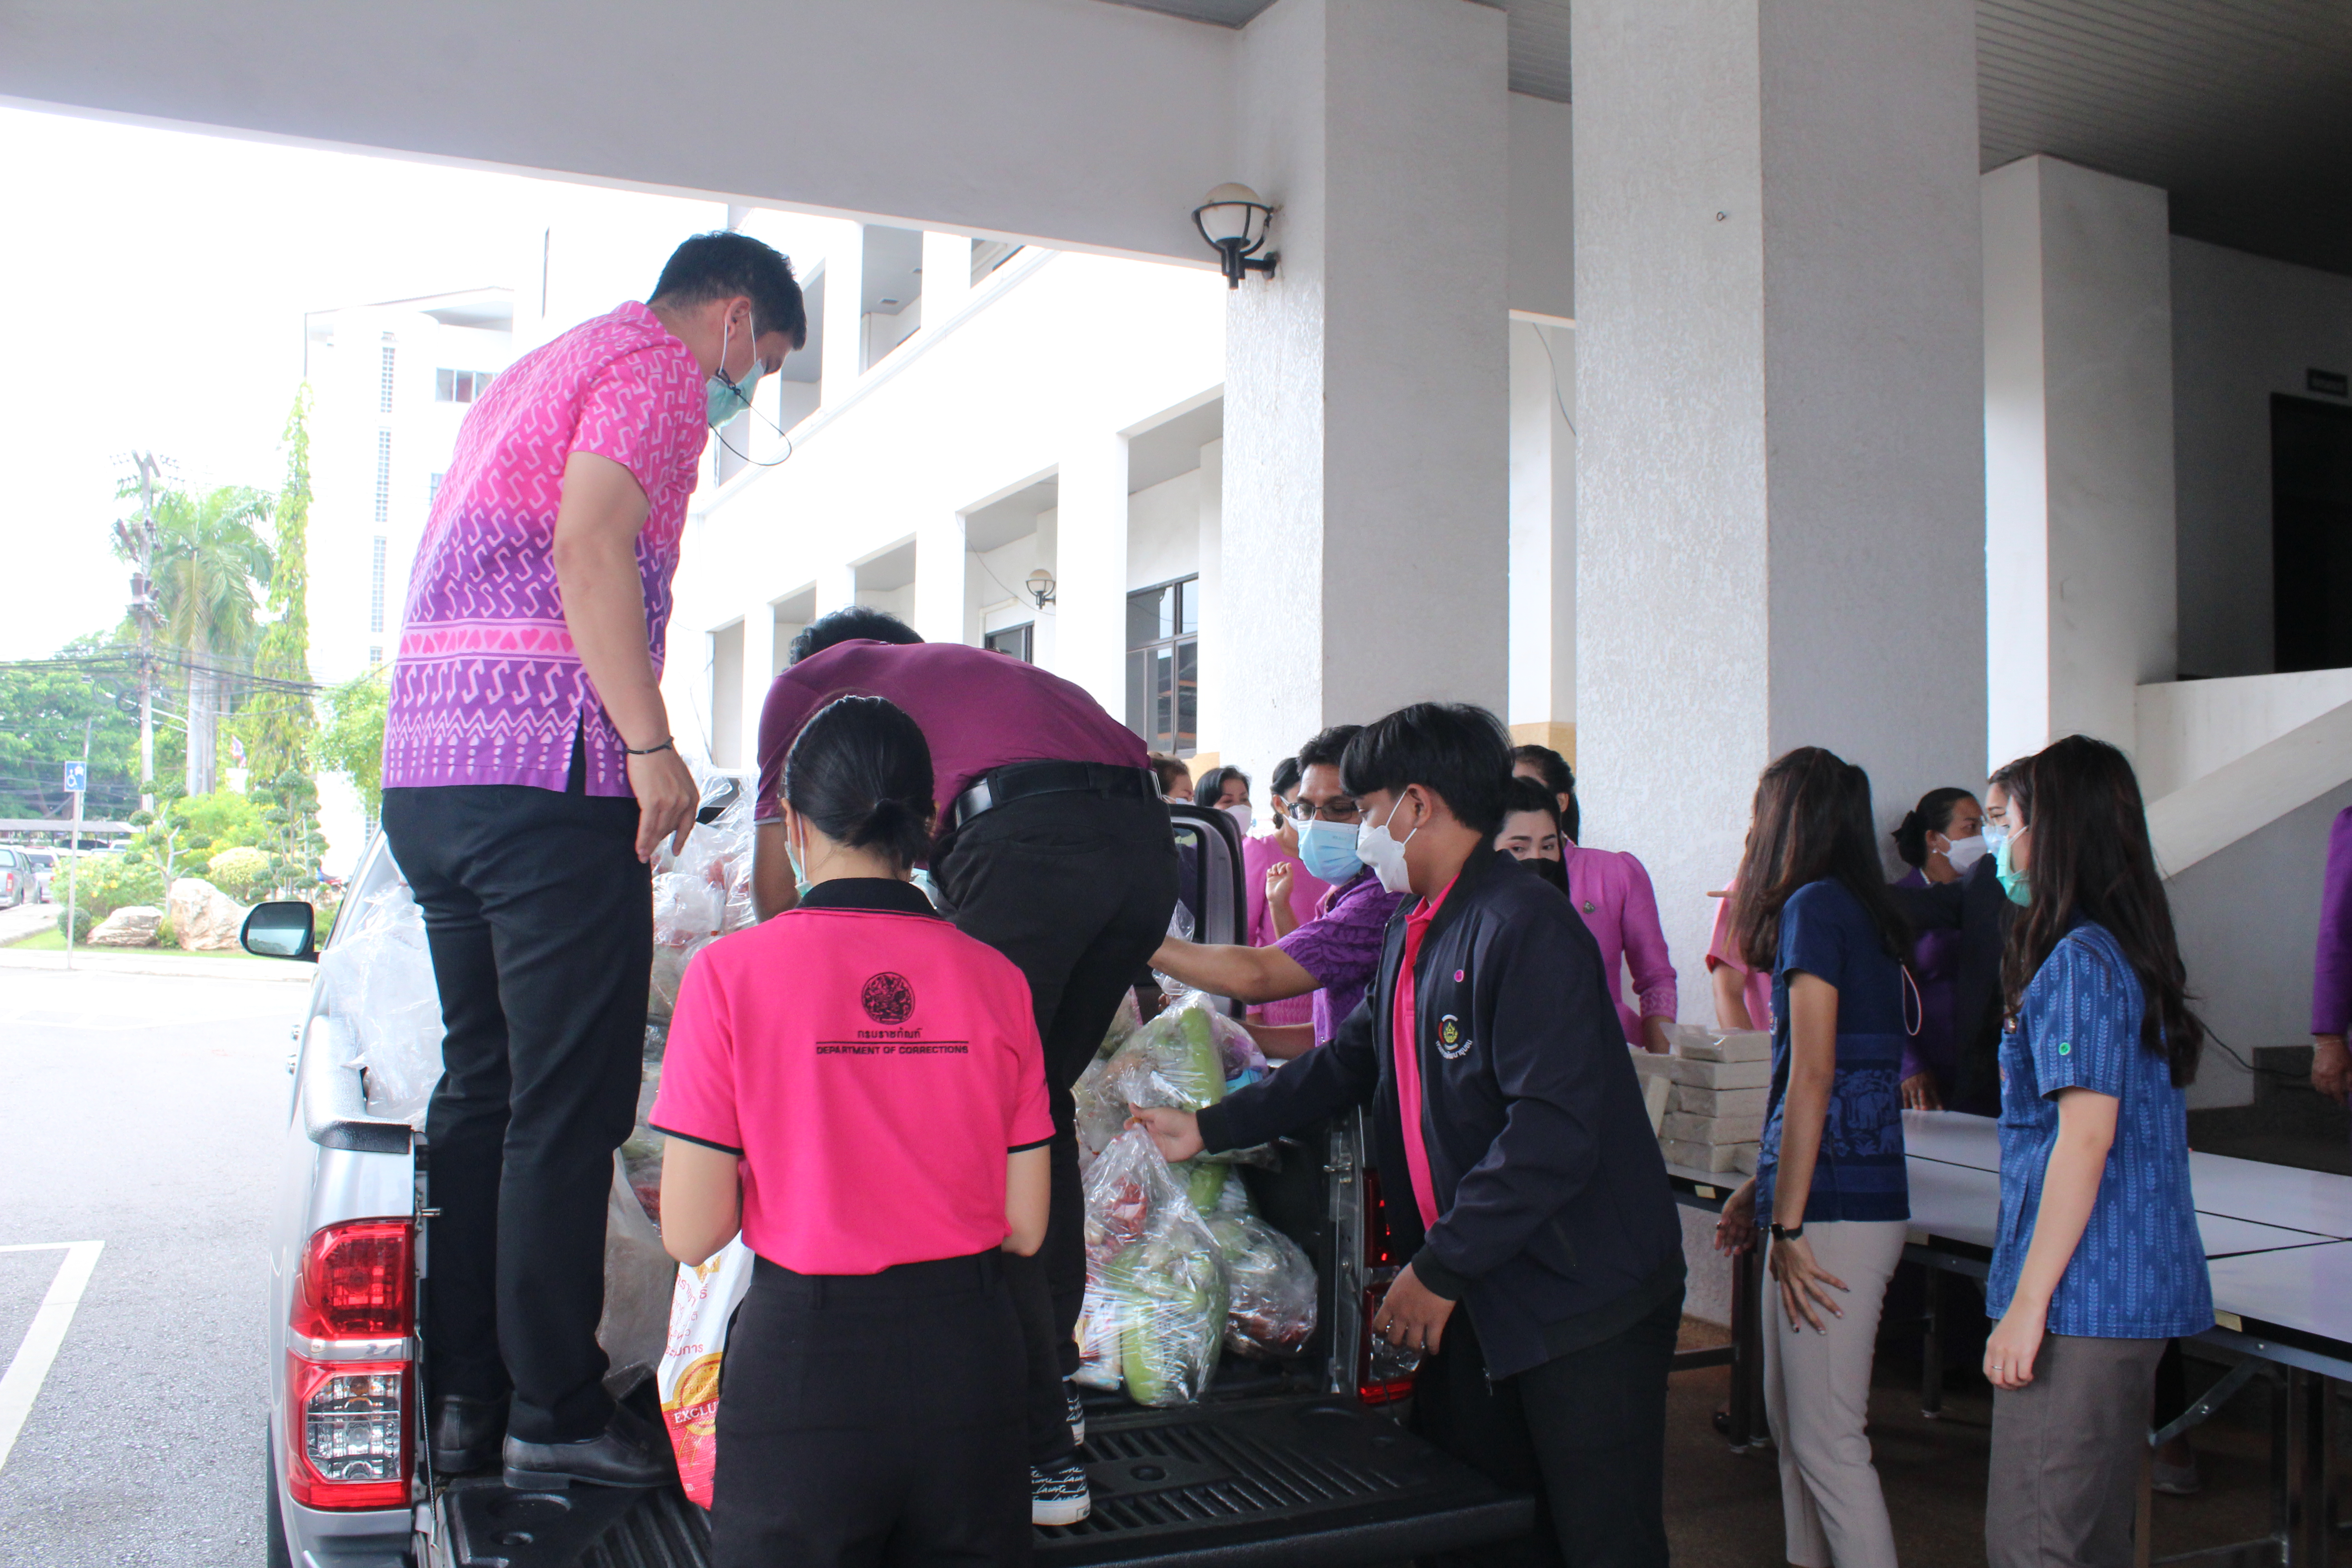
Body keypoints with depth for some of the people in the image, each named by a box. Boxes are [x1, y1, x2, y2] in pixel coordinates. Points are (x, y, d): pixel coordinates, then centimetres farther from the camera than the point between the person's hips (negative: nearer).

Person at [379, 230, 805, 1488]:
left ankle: (460, 1397, 17)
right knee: (569, 1103, -5)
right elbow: (589, 550, -16)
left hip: (422, 769, 10)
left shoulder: (529, 377, 29)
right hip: (546, 771, -10)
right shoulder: (660, 367, 0)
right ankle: (555, 1409, 1)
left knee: (480, 1086, 12)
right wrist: (649, 744, -18)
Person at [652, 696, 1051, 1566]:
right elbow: (1025, 1228, 3)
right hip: (967, 1356, 3)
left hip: (805, 1359, -2)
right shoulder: (994, 978, -1)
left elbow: (691, 1233, -8)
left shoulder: (731, 972, -9)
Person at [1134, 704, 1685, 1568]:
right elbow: (1345, 1065, 20)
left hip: (1583, 1302, -9)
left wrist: (1439, 1271, -20)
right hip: (1481, 1296, 9)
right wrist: (1207, 1129, 16)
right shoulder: (1413, 937, 11)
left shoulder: (1526, 928, -20)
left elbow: (1552, 1134, -26)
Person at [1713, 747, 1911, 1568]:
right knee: (1790, 1417, 18)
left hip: (1836, 1211, -10)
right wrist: (1759, 1188, 22)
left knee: (1827, 1442, -4)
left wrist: (1789, 1228, -15)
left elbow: (1813, 1078, -17)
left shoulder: (1813, 906, -12)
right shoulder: (1867, 914, 16)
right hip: (1860, 1199, 10)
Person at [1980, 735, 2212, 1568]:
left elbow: (2087, 1135, -20)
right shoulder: (2132, 953, 14)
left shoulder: (2080, 961, -16)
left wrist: (2029, 1302, -18)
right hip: (2137, 1286, 10)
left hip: (2082, 1293, -10)